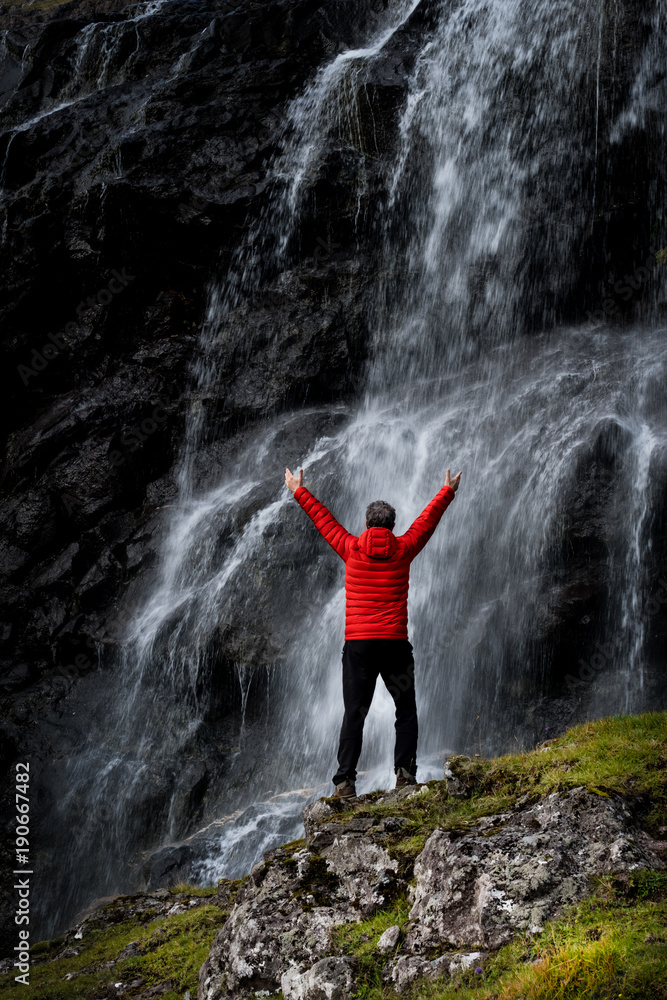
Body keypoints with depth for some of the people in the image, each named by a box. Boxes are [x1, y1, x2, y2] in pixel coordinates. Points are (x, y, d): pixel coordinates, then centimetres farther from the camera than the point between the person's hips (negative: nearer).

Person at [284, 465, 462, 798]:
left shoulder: (351, 549, 3)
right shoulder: (403, 549, 3)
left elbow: (323, 519, 16)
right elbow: (428, 519, 18)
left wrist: (299, 491, 29)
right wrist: (448, 491, 32)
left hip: (357, 645, 0)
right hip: (395, 644, 0)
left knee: (354, 713, 1)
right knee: (406, 710, 11)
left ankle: (345, 780, -7)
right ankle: (405, 770, -3)